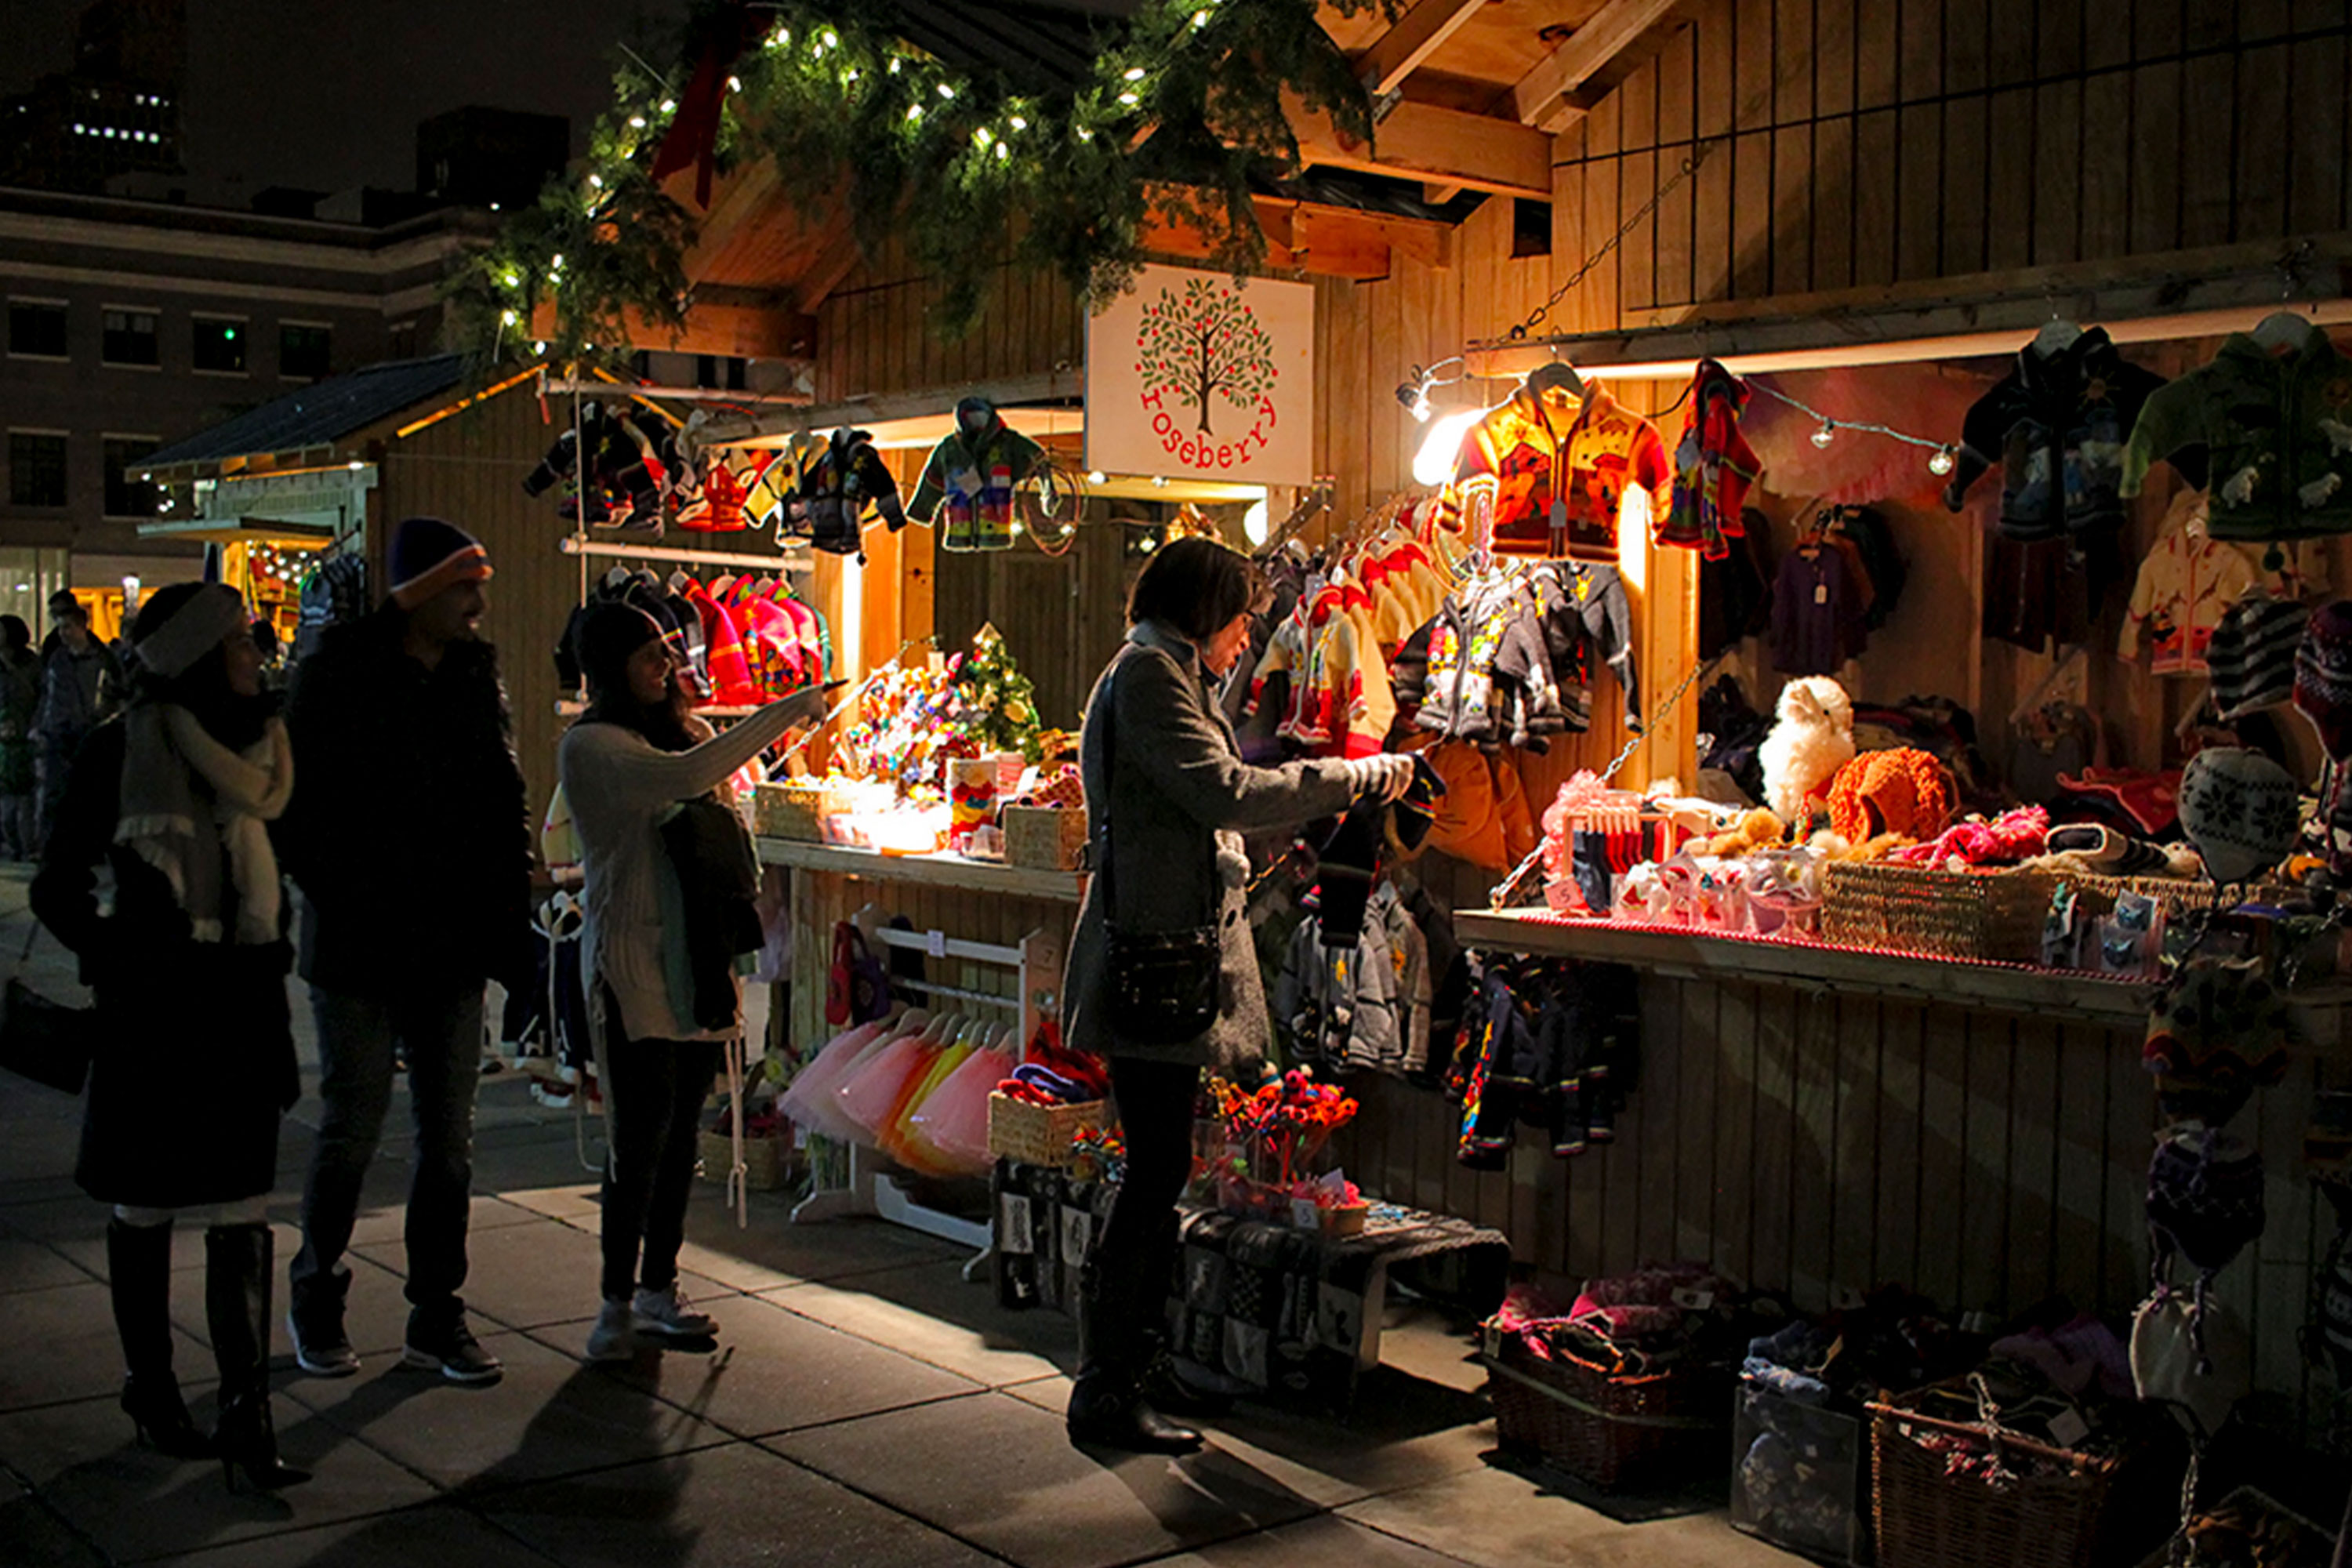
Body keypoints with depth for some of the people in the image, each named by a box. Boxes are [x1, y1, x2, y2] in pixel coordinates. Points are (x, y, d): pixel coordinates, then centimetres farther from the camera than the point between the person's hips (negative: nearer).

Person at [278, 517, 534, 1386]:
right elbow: (300, 803, -7)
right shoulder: (339, 671, -7)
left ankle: (436, 1316, 18)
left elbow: (506, 803, 12)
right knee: (351, 1132, 4)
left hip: (453, 952, 4)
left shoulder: (478, 674, 8)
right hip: (361, 951, -4)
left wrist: (506, 916, 5)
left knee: (449, 1138, 7)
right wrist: (335, 901, -13)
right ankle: (316, 1298, 25)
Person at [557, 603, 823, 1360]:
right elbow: (686, 776, -27)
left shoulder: (680, 729, 15)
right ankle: (617, 1301, 5)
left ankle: (658, 1289, 20)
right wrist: (789, 711, -23)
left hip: (699, 960, 7)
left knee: (680, 1132, 10)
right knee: (640, 1133, -6)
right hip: (633, 963, -7)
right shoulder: (591, 745, -10)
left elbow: (723, 811, 27)